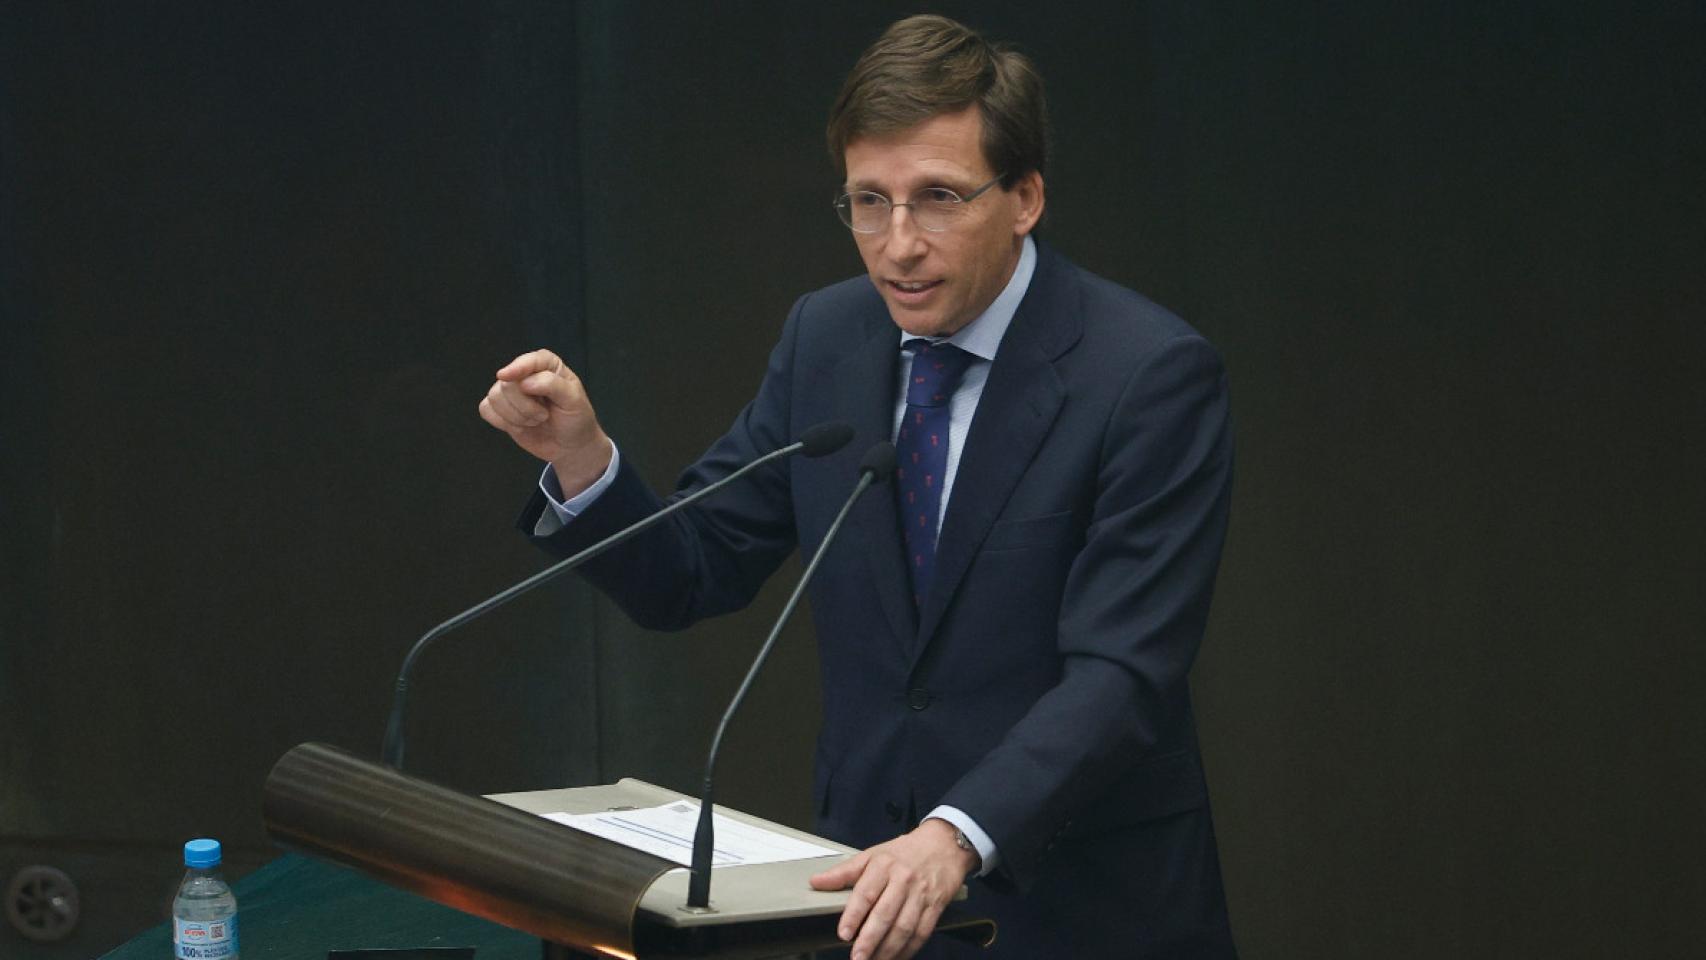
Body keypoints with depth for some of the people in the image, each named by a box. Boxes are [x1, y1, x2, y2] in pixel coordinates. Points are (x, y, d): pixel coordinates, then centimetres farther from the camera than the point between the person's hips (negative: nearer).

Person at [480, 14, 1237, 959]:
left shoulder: (1152, 374, -14)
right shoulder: (824, 338, 3)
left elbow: (1119, 674, -20)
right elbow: (688, 579, 7)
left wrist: (957, 837, -34)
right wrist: (579, 454, -11)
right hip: (872, 884, 3)